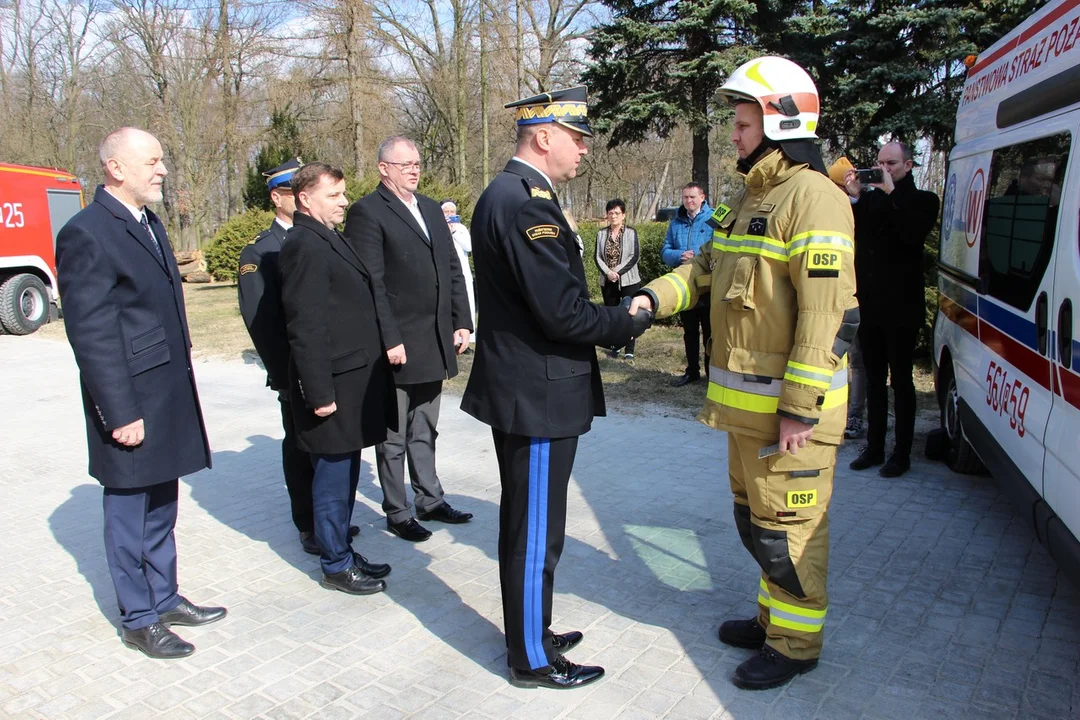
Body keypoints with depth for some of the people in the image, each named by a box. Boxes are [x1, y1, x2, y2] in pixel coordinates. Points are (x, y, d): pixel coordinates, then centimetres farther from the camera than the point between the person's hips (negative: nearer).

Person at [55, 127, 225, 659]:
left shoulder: (148, 222, 12)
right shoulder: (86, 234, -16)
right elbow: (91, 333, -18)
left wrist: (180, 386, 16)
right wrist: (121, 414, -19)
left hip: (169, 396, 8)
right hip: (132, 405, -8)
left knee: (161, 507, 19)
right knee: (130, 513, 8)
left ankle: (164, 598, 35)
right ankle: (138, 620, 24)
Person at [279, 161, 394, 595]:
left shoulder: (329, 239, 15)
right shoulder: (304, 245, -16)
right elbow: (306, 327, -20)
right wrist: (320, 392, -21)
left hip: (352, 381, 10)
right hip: (334, 385, -10)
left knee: (345, 475, 18)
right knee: (333, 478, 3)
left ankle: (342, 552, 31)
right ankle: (335, 566, 17)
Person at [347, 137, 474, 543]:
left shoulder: (431, 209, 13)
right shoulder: (367, 212, -9)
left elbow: (452, 269, 14)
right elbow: (371, 284, -15)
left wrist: (462, 322, 7)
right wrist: (390, 340, -18)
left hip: (435, 341, 7)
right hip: (398, 344, -7)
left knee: (425, 431, 19)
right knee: (394, 437, 8)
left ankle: (429, 501, 31)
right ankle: (397, 513, 20)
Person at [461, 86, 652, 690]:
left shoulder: (511, 193, 12)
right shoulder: (525, 202, -21)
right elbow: (563, 313, -25)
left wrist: (615, 316, 6)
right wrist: (631, 323, -9)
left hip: (521, 389, 11)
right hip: (538, 397, -11)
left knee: (526, 527, 21)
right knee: (536, 535, 5)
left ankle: (531, 632, 39)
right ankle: (533, 661, 23)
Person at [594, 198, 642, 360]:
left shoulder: (631, 232, -2)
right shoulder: (601, 233, 5)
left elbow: (634, 256, -9)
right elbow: (598, 257, 0)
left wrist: (618, 271, -16)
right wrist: (608, 272, -15)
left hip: (629, 281, -3)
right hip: (607, 281, 3)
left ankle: (629, 349, 5)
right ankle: (614, 346, 21)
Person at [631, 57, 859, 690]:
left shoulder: (813, 197, -16)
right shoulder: (752, 198, 16)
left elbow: (829, 315, -21)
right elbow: (707, 268, 18)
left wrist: (801, 408, -22)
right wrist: (655, 296, -1)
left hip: (790, 406, -10)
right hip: (746, 402, 10)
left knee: (788, 528, 4)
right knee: (755, 518, 21)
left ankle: (796, 643, 23)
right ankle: (774, 616, 39)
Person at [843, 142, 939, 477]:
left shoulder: (922, 200, -1)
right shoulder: (870, 198, 9)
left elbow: (914, 235, -20)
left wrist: (890, 194, -16)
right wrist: (854, 198, -8)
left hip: (901, 307, -4)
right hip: (869, 305, 5)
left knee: (901, 381, 3)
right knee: (874, 379, 12)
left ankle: (902, 454, 12)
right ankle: (874, 447, 23)